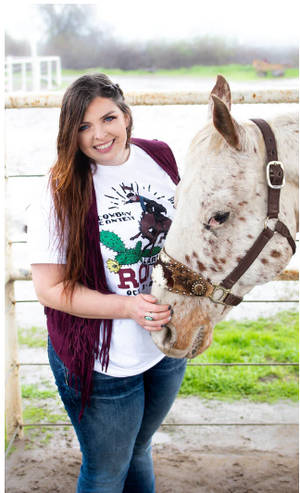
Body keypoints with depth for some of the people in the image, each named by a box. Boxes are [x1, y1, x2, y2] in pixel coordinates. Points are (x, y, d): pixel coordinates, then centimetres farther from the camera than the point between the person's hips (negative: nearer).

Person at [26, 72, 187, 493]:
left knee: (139, 451, 27)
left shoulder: (160, 158, -4)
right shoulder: (61, 195, -18)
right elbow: (50, 289, -18)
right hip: (103, 363, -4)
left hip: (169, 347, 5)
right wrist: (128, 307, -29)